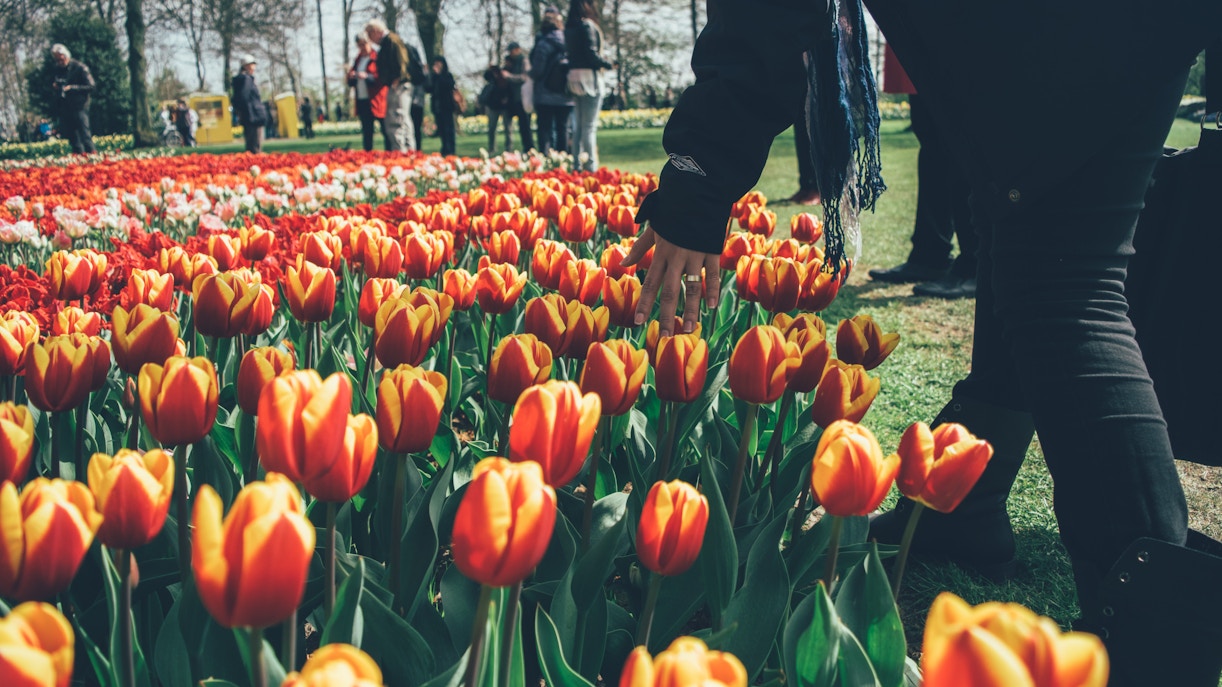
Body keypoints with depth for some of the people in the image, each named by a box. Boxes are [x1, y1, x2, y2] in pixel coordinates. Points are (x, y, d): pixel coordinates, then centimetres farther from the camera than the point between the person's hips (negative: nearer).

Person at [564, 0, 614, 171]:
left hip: (574, 76, 8)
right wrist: (608, 65, -4)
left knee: (579, 124, 12)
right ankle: (591, 166, -6)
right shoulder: (587, 25, -12)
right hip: (589, 76, -8)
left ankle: (577, 164, 13)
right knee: (590, 125, -6)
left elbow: (570, 52, 12)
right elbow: (591, 53, -17)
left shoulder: (569, 28, 11)